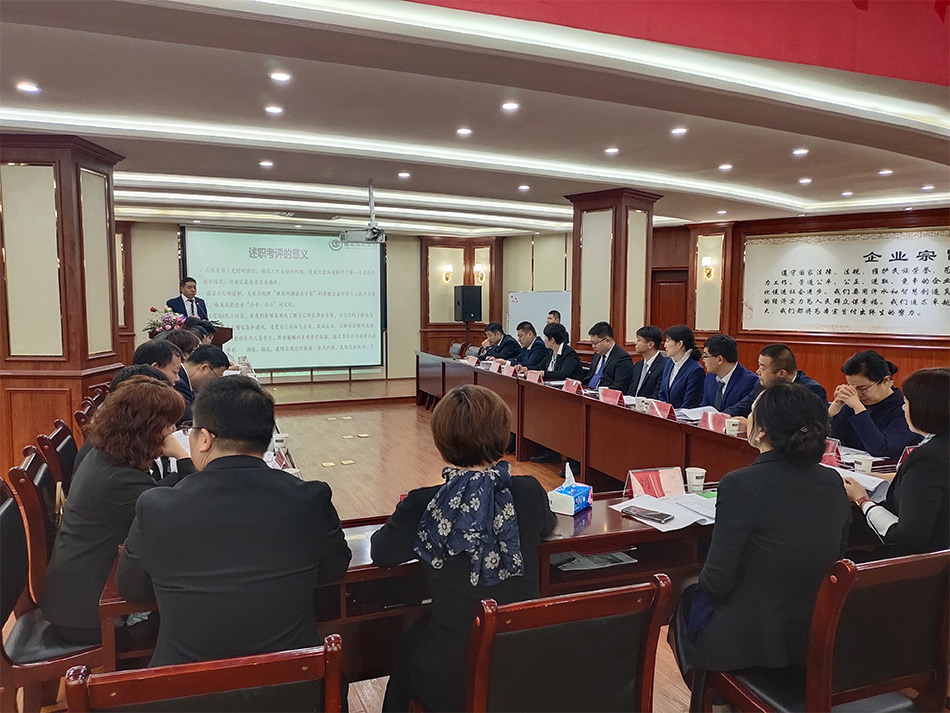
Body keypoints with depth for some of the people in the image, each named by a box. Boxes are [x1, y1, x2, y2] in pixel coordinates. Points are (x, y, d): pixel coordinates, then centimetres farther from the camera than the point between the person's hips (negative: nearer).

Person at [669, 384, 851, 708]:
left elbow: (716, 582, -19)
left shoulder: (741, 484, -24)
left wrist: (704, 581, 4)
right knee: (702, 591, 29)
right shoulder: (834, 482, -5)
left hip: (752, 643, -5)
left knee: (688, 598, 25)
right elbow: (835, 557, 8)